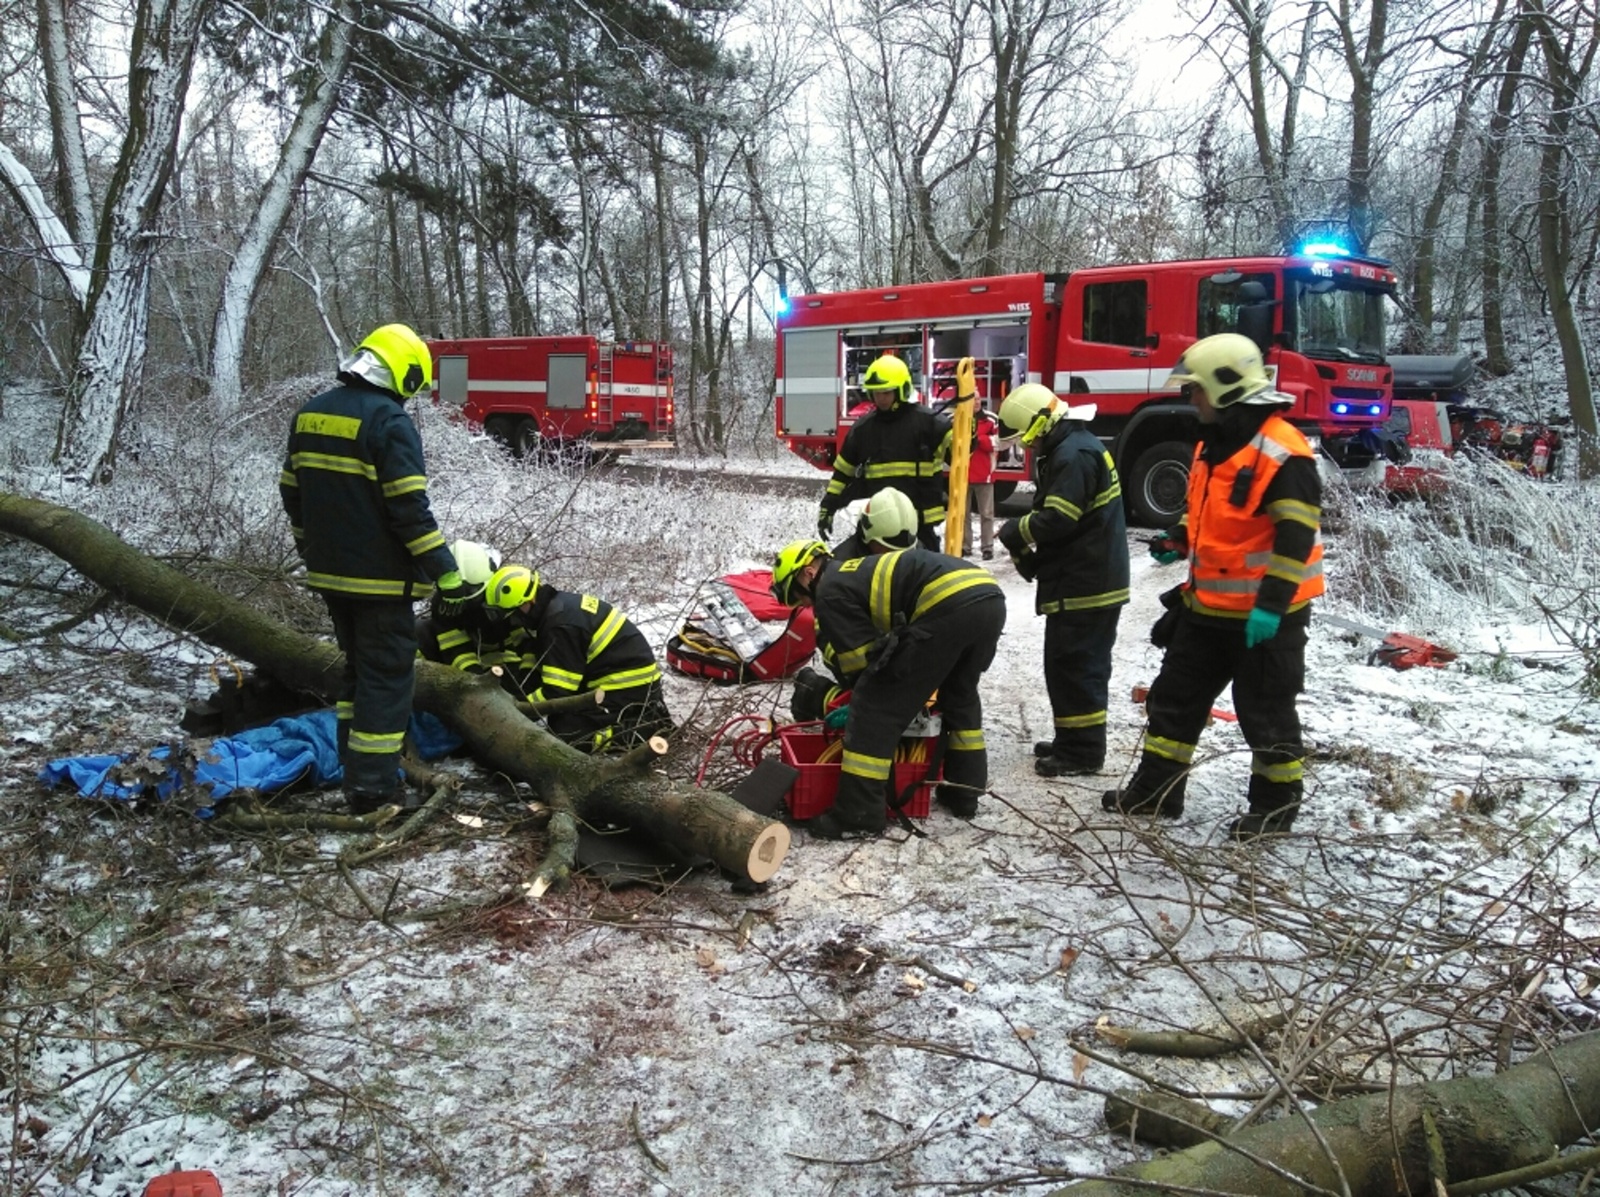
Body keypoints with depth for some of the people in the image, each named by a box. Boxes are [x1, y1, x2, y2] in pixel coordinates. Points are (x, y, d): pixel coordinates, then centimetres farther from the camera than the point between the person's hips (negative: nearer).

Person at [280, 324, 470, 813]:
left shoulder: (309, 414, 10)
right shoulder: (390, 421, -16)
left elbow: (291, 491, 17)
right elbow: (410, 509, -20)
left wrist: (310, 548, 29)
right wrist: (446, 573, -15)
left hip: (329, 572, 8)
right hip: (378, 578, -8)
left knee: (358, 666, 21)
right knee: (387, 674, 0)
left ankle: (354, 767, 28)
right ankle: (373, 785, 2)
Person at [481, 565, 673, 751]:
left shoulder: (561, 624, -24)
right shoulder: (555, 607, 8)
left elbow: (556, 691, -23)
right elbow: (533, 668, 13)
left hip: (629, 688, -10)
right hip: (623, 680, 10)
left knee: (565, 735, -15)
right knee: (558, 720, 13)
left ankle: (647, 729, -10)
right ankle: (644, 715, 15)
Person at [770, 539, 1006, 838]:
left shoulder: (830, 590, 8)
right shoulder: (859, 572, 35)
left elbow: (860, 657, 6)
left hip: (948, 606, -10)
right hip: (990, 598, 10)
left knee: (876, 706, 0)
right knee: (960, 693, 33)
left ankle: (859, 814, 2)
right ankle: (964, 792, 39)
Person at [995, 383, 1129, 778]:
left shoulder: (1075, 454, -18)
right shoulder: (1069, 447, 17)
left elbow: (1057, 520, -24)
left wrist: (1016, 533, -8)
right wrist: (1032, 551, 8)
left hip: (1084, 586, -11)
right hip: (1086, 580, 11)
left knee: (1073, 666, -5)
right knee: (1075, 665, 17)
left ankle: (1083, 751, 3)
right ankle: (1073, 741, 27)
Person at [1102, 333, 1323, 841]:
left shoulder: (1282, 452, -19)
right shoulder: (1214, 443, 10)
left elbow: (1297, 536, -23)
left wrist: (1271, 604, -25)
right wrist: (1179, 539, 7)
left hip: (1266, 614, -9)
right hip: (1208, 605, 9)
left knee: (1266, 712, 5)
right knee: (1175, 695, 14)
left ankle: (1276, 805, 22)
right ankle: (1156, 789, 26)